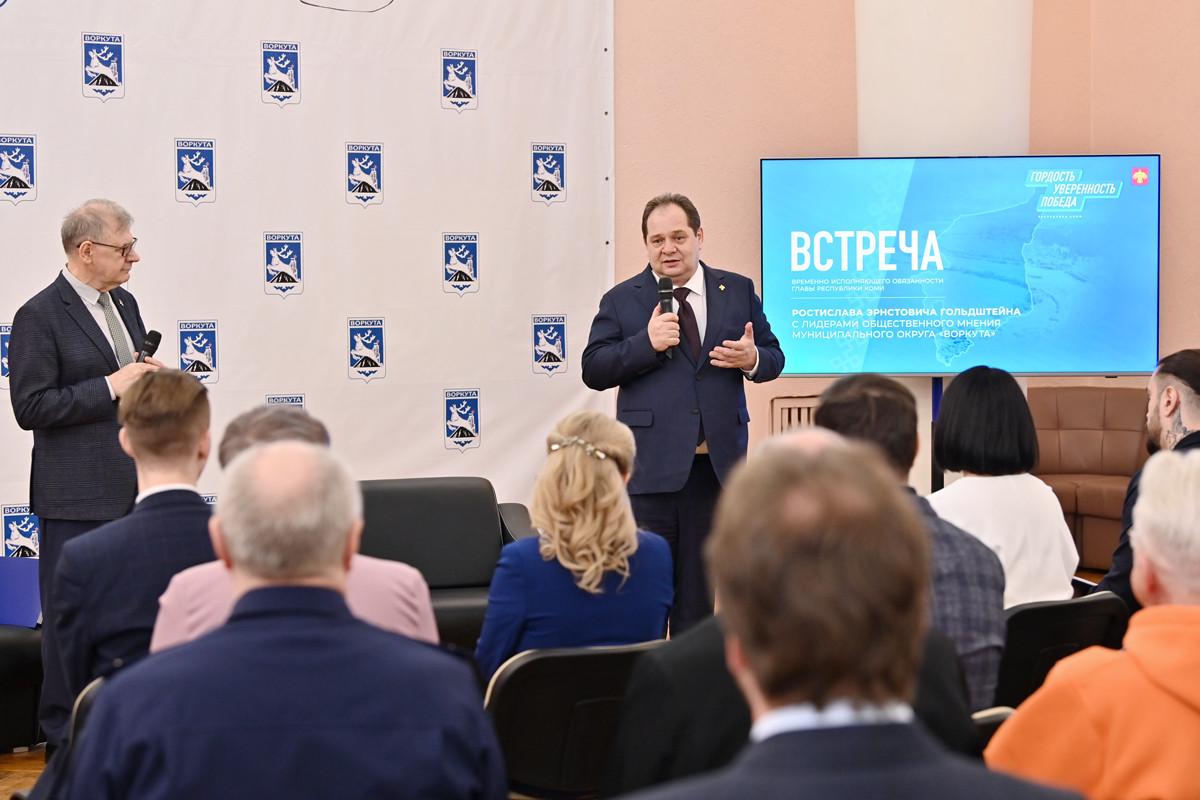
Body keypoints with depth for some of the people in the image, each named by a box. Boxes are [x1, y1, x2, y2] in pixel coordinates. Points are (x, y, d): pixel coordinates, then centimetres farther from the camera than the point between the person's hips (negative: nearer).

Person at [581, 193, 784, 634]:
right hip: (649, 465, -2)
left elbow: (774, 356, 11)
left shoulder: (739, 292, 10)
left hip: (716, 463, 2)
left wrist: (752, 358, -12)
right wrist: (646, 344, -16)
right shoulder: (621, 300, 4)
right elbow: (593, 370, -3)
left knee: (699, 589, 9)